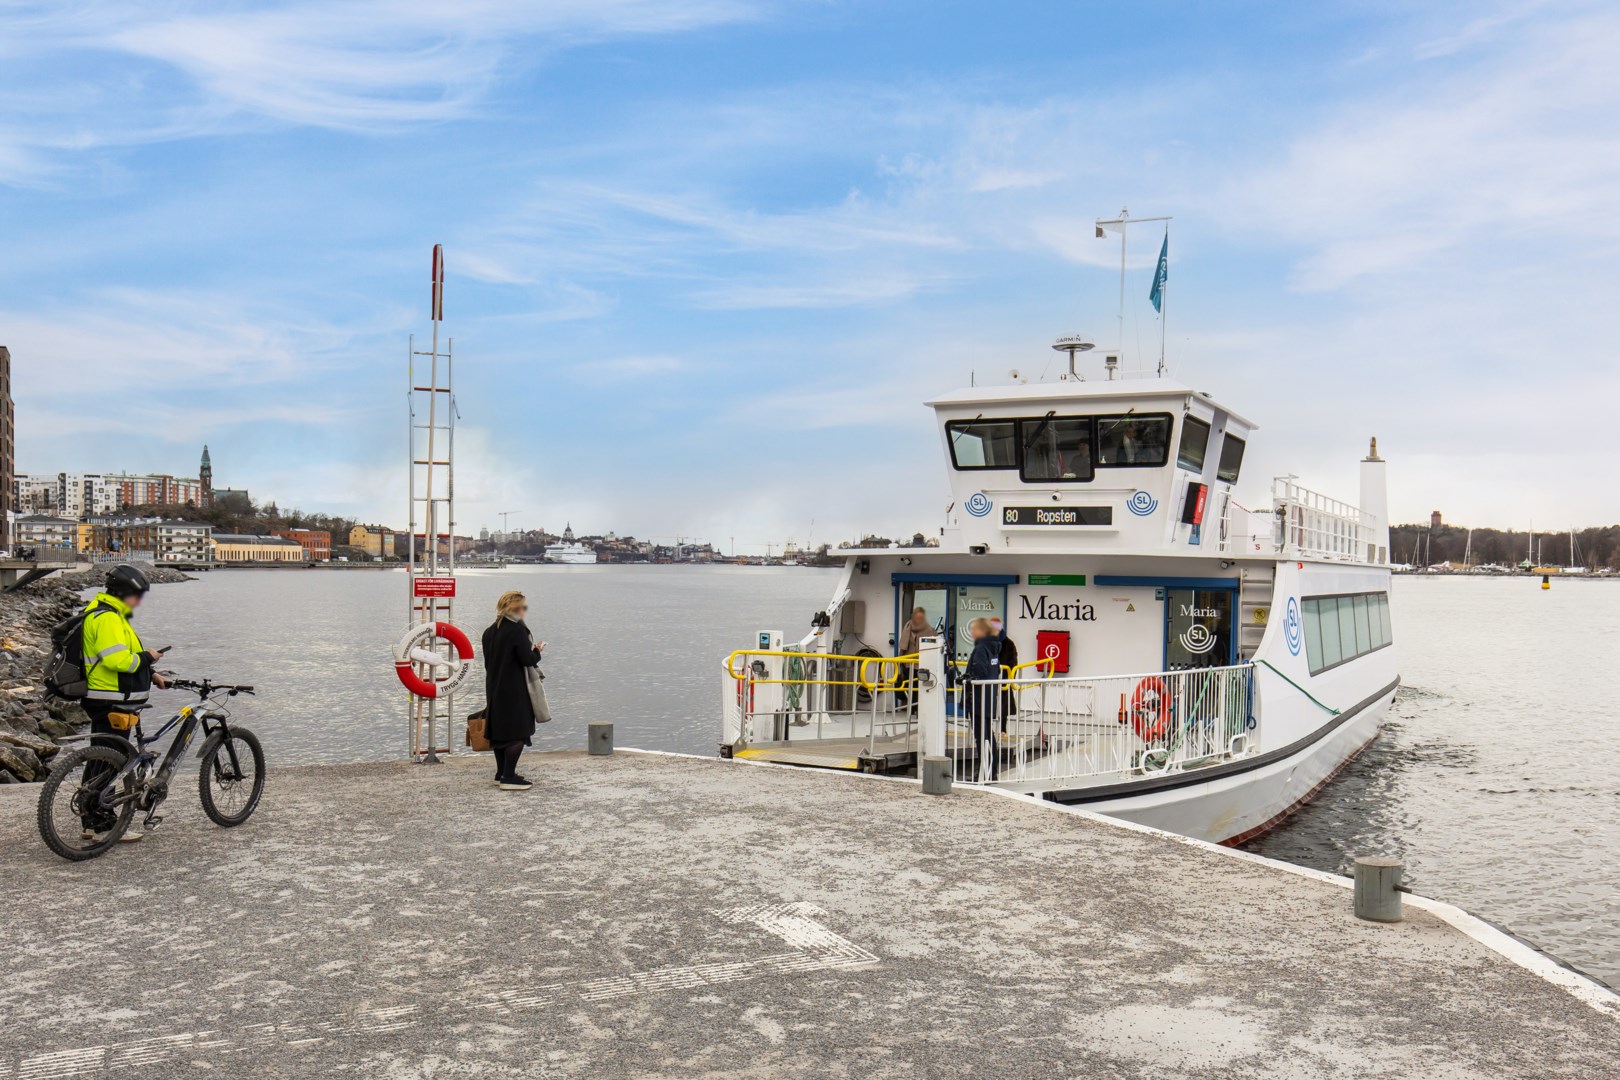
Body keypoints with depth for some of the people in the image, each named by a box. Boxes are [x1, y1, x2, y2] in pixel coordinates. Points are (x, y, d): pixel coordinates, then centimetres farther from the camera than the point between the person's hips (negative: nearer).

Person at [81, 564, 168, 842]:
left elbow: (121, 658, 25)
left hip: (108, 702, 11)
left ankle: (93, 820, 24)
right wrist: (147, 657, -12)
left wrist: (151, 676, 17)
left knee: (100, 760, 15)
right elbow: (118, 660, -28)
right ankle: (103, 823, 2)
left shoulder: (110, 614, 17)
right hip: (111, 704, -11)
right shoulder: (107, 618, -18)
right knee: (107, 762, -4)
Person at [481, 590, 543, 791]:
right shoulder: (518, 630, -16)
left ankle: (501, 773, 23)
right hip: (514, 691, -8)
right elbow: (527, 660, -18)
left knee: (499, 730, 15)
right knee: (518, 733, -3)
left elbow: (488, 662, 15)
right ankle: (509, 778, -5)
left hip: (494, 689, 8)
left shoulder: (489, 632, 8)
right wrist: (537, 651, 0)